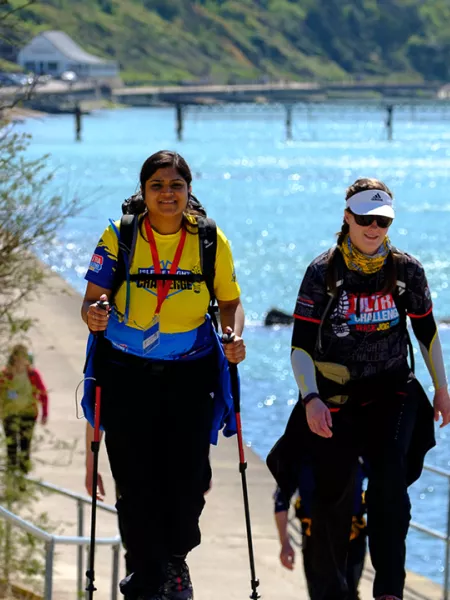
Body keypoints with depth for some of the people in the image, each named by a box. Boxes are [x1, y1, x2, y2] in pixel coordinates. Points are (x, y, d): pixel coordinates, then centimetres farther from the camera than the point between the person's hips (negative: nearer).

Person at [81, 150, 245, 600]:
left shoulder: (210, 241, -2)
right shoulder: (118, 237, -6)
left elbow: (230, 301, 7)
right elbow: (93, 299, -5)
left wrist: (235, 335, -12)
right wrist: (93, 315, -27)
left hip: (191, 375, 1)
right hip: (127, 375, -1)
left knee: (188, 478, 1)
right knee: (135, 481, -1)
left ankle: (176, 560, 30)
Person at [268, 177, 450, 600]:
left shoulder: (407, 270, -1)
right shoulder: (323, 272, -7)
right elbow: (301, 344, -9)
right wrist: (310, 398, -21)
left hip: (392, 391, 0)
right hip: (334, 396, 0)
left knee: (389, 481, -20)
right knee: (332, 494, 5)